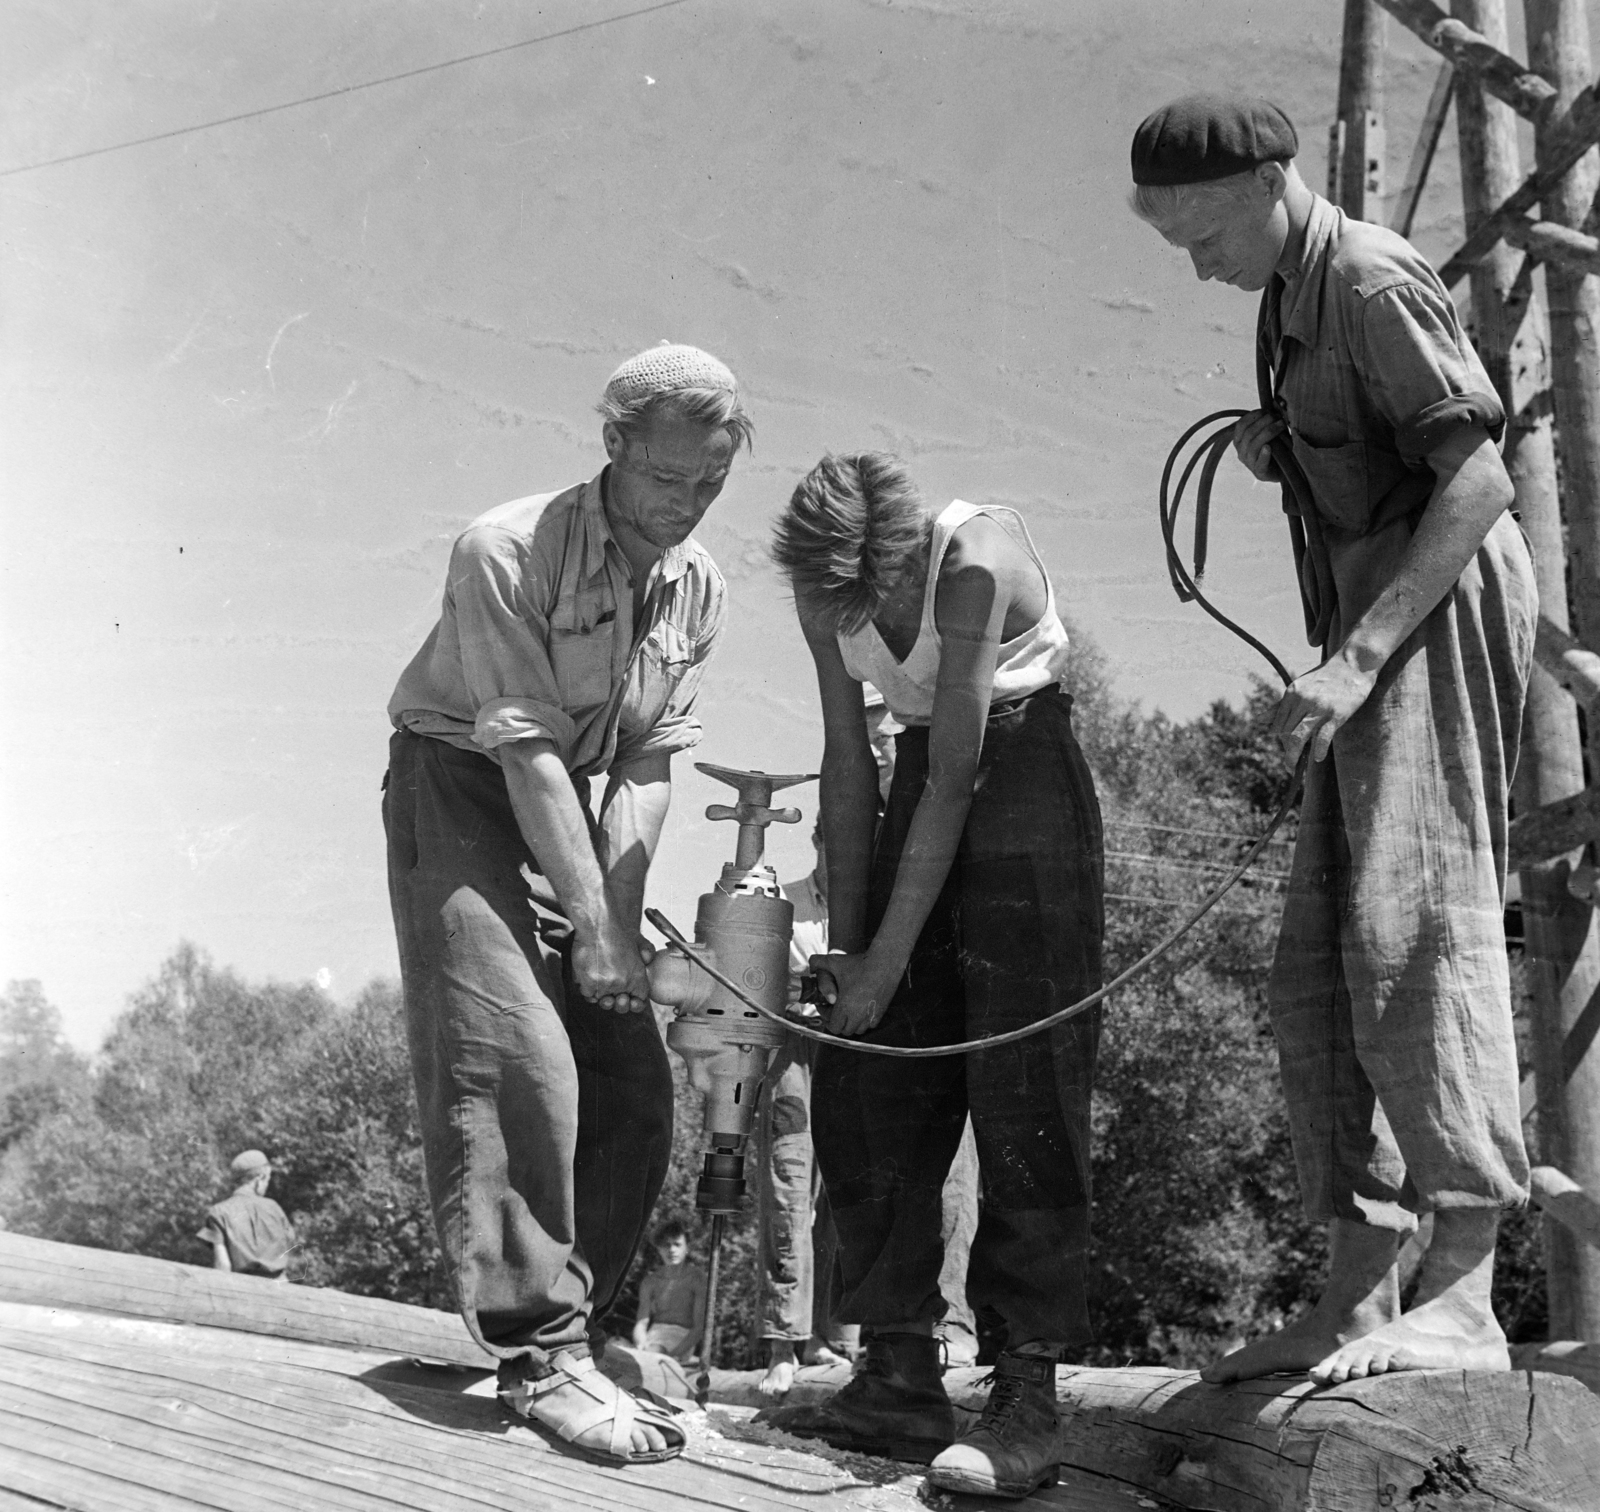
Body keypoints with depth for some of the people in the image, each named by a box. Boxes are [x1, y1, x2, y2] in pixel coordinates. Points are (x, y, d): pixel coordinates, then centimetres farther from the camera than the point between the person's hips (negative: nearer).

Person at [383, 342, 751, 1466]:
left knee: (633, 1083, 1)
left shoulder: (699, 588, -2)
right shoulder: (507, 551, -21)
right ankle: (543, 1353, -18)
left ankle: (563, 1320, 14)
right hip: (459, 789, -7)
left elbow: (648, 763, -3)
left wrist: (621, 913, -14)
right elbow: (530, 751, -25)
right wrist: (593, 927, -26)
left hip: (573, 815, 7)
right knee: (516, 1056, -20)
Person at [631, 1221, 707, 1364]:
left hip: (685, 1337, -3)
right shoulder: (650, 1281, 19)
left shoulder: (696, 1277, 7)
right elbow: (641, 1322, 10)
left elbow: (700, 1326, -1)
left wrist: (676, 1353, -18)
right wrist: (641, 1343, -16)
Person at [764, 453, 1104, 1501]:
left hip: (1023, 770, -6)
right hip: (928, 780, 7)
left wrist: (888, 960, -21)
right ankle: (901, 1382, 8)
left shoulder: (978, 562, -26)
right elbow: (850, 761, 0)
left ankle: (1029, 1403, -9)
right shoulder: (823, 589, -6)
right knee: (866, 1086, 1)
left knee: (1023, 1092, -12)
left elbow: (954, 780, -25)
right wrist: (846, 938, -2)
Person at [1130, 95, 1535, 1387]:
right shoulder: (1294, 301, 21)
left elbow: (1476, 478, -16)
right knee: (1317, 969, 4)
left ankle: (1462, 1295, -18)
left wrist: (1355, 658, -25)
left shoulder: (1373, 281, -7)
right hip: (1376, 623, 10)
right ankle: (1359, 1292, 5)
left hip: (1435, 610, -10)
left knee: (1414, 927, -18)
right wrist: (1277, 451, 8)